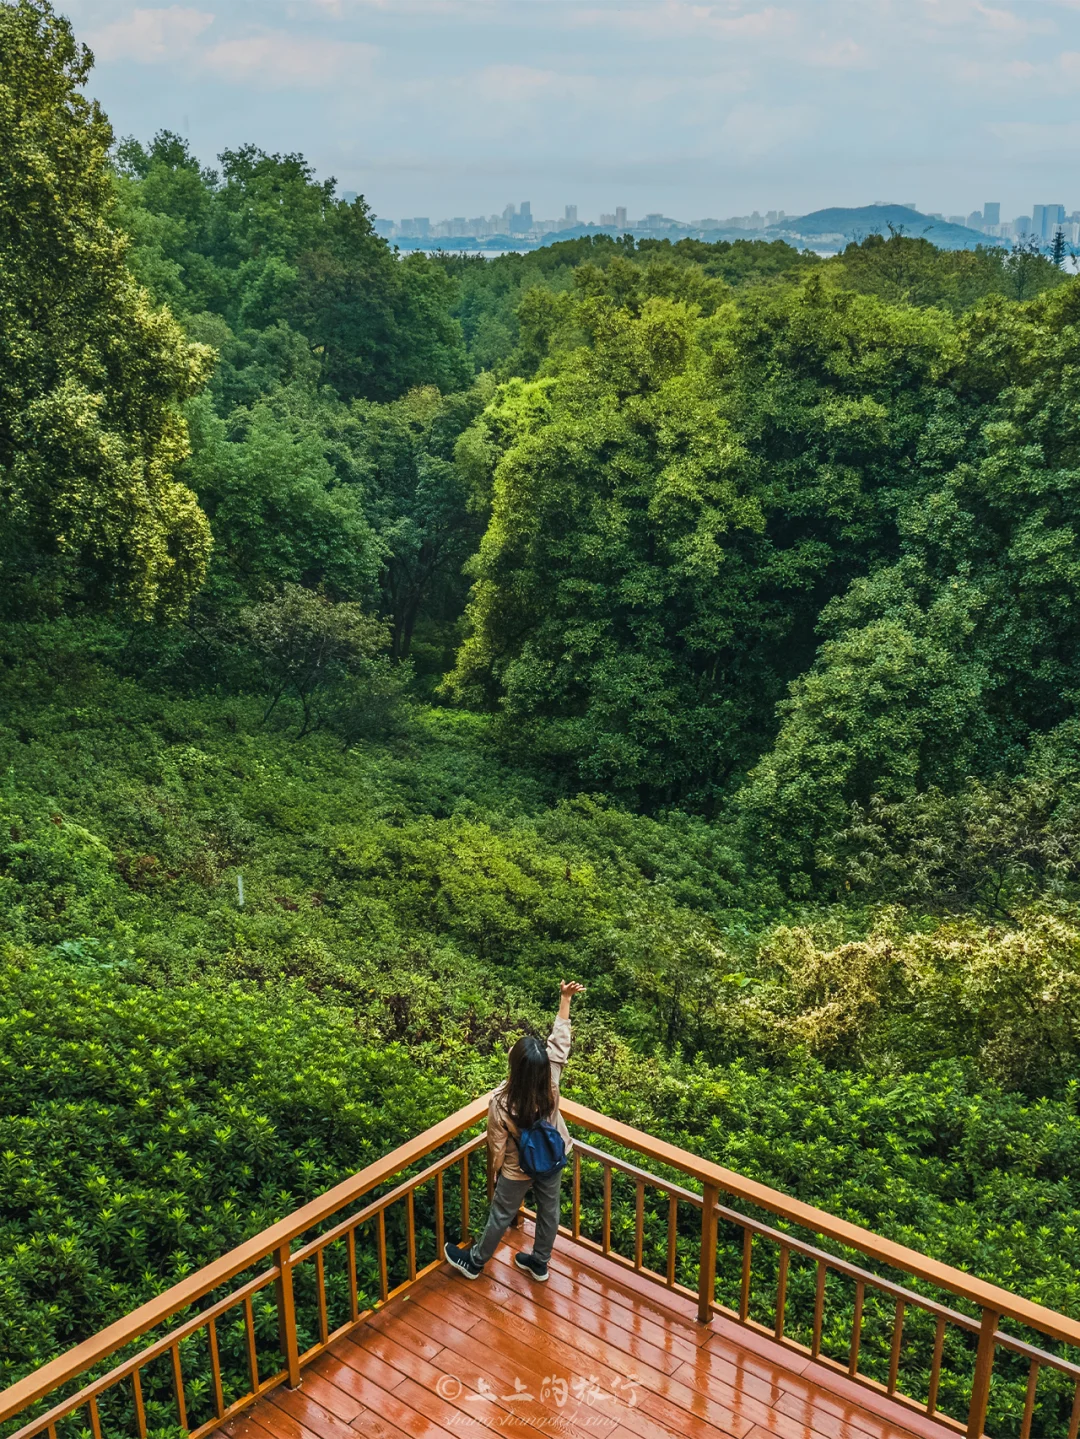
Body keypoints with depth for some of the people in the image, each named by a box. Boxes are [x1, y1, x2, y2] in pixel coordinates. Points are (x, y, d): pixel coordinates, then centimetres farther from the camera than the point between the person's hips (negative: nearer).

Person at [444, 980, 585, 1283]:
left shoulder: (501, 1101, -36)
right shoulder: (550, 1080, -29)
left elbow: (497, 1144, -20)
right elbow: (560, 1039, -16)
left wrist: (495, 1168, 1)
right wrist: (565, 998, -11)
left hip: (518, 1169, -3)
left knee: (501, 1216, 19)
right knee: (549, 1210, 24)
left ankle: (474, 1261, 43)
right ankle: (539, 1262, 46)